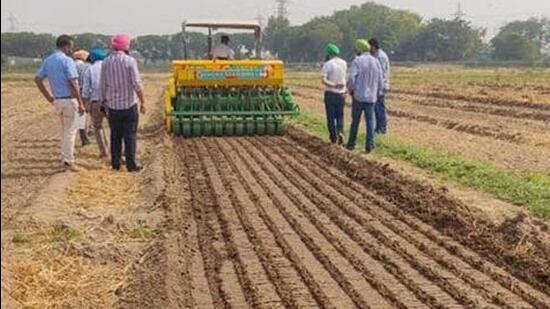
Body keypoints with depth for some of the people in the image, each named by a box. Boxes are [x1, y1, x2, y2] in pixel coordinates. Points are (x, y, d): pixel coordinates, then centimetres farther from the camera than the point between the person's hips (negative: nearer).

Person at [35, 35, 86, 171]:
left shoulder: (48, 60, 9)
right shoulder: (67, 60, -15)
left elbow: (37, 79, 11)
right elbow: (73, 84, -20)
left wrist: (48, 96, 14)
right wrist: (81, 103, -17)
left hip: (57, 100, 7)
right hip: (69, 100, -7)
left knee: (64, 129, 20)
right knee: (70, 130, 0)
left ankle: (64, 157, 26)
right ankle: (68, 161, 3)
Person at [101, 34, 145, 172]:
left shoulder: (106, 62, 1)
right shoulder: (130, 61, -11)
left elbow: (103, 85, 6)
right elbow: (137, 84, -13)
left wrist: (104, 100, 20)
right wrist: (143, 102, -5)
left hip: (113, 105, 4)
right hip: (129, 104, -3)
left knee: (115, 135, 13)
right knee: (130, 135, 2)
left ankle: (115, 163, 15)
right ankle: (131, 164, 2)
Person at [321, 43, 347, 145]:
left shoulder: (328, 64, -11)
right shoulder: (344, 63, 4)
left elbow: (323, 80, -23)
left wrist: (333, 85, -24)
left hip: (330, 93, -4)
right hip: (341, 93, 4)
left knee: (331, 116, 5)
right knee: (340, 115, 13)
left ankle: (333, 137, 7)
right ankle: (340, 132, -9)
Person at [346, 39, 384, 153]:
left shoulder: (357, 60, -8)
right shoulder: (376, 61, 6)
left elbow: (351, 78, -16)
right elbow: (380, 81, 7)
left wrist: (351, 90, 1)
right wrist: (377, 93, 20)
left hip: (358, 96, -3)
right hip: (371, 97, 3)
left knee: (355, 121, 9)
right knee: (370, 121, 5)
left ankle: (351, 144, 18)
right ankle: (369, 146, 2)